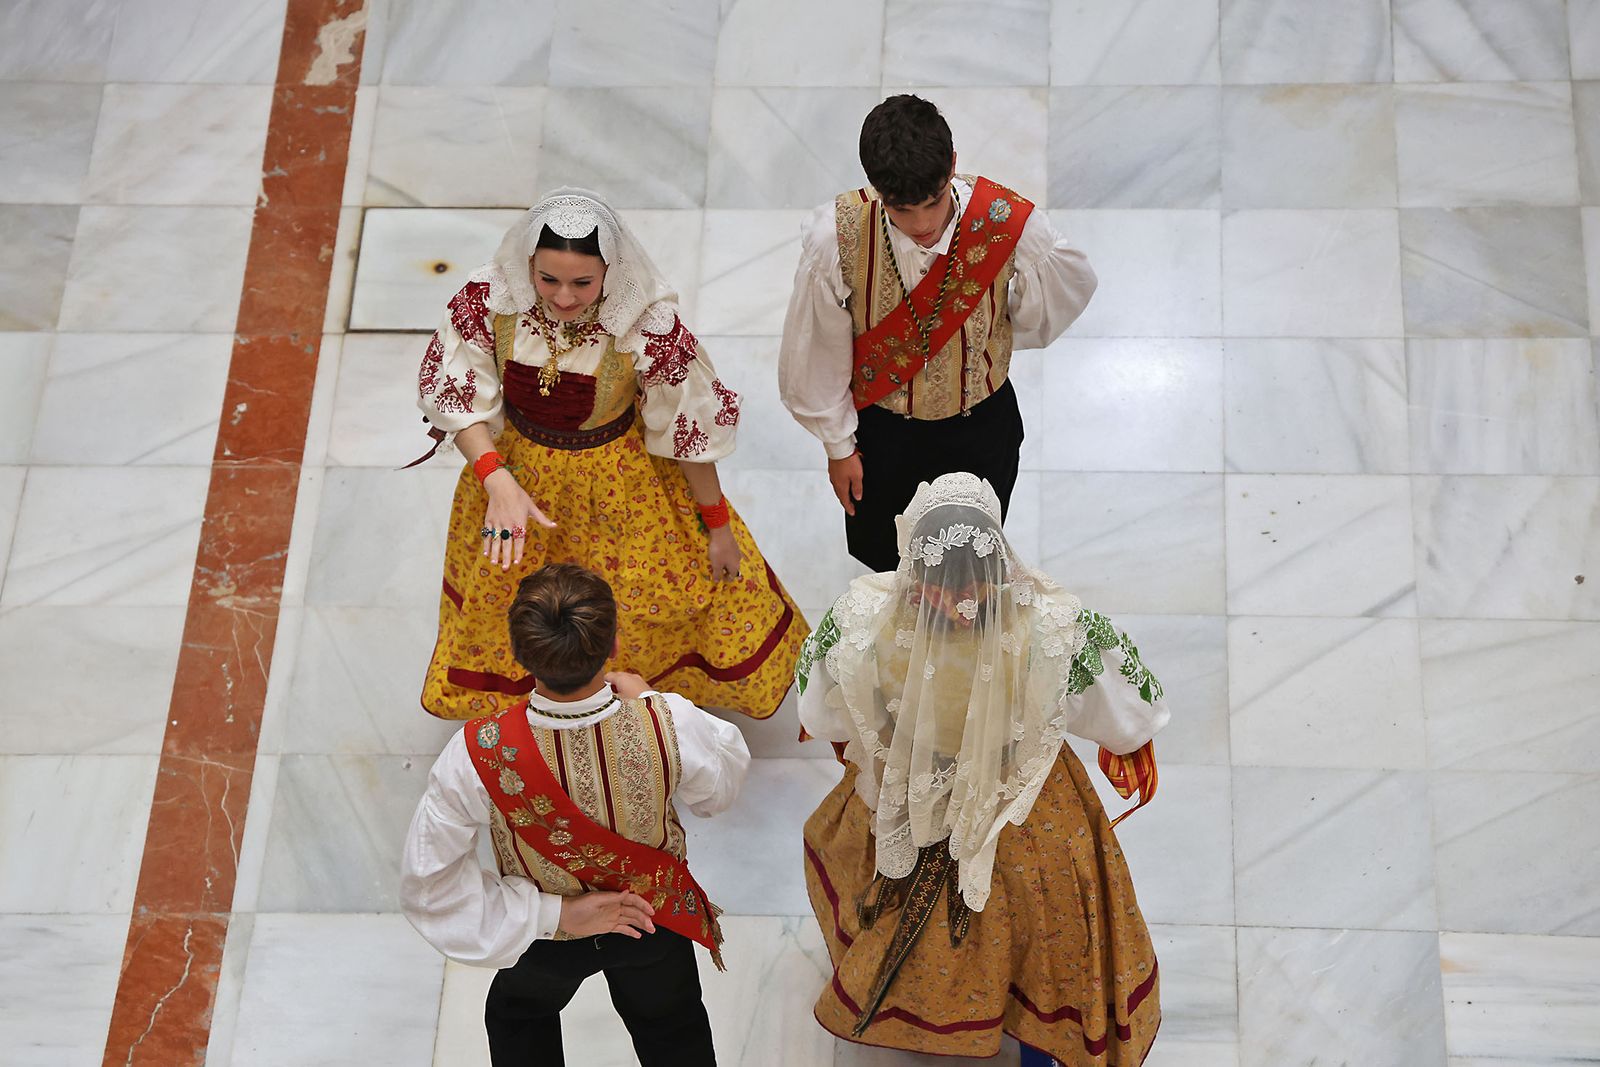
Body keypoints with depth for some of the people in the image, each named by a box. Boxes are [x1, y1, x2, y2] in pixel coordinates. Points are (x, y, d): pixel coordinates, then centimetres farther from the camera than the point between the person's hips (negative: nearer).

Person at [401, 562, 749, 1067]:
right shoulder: (668, 725, -38)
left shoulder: (477, 754, -39)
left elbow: (428, 884, -27)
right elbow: (722, 785, -13)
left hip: (545, 945, 0)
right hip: (660, 921, 1)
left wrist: (553, 914, -20)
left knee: (521, 1022, 36)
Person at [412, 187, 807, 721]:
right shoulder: (489, 298, -28)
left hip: (622, 482, -2)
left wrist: (717, 524, -6)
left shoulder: (646, 322, -32)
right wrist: (497, 481, -31)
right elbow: (453, 394, -16)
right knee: (503, 593, 25)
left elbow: (690, 424, -18)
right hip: (518, 468, 2)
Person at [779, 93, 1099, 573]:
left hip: (981, 425, 0)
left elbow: (1070, 290, -7)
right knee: (878, 552, 26)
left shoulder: (1009, 224, -32)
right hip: (881, 428, 0)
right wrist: (839, 446, -2)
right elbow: (819, 354, -14)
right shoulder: (836, 239, -32)